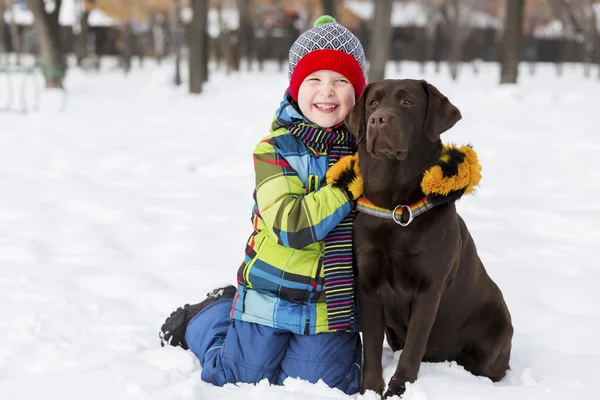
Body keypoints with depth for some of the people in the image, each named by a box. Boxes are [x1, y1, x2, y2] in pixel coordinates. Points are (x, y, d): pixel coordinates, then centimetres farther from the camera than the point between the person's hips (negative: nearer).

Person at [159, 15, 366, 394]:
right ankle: (202, 317, 37)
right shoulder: (275, 150, -12)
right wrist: (350, 186, -25)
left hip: (333, 303, 3)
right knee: (240, 378, 7)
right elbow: (292, 224, -23)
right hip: (273, 291, -2)